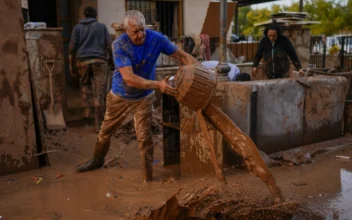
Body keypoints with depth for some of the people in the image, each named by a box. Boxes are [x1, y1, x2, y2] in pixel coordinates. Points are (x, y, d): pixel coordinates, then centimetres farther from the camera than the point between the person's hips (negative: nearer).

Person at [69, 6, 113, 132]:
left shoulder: (77, 27, 12)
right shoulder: (102, 26, 11)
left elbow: (72, 48, 5)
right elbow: (109, 46, 5)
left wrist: (71, 65, 10)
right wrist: (111, 59, 19)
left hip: (83, 61, 2)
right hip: (99, 61, -1)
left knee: (85, 84, 30)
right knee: (99, 94, -1)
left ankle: (87, 109, 19)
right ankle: (98, 124, -1)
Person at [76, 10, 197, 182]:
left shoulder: (156, 39, -22)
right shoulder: (119, 45, -29)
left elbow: (181, 55, -14)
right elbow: (129, 79, -37)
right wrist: (158, 85, -47)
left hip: (143, 98, 0)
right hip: (119, 96, 0)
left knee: (144, 138, -2)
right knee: (105, 131, 19)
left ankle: (148, 178, 13)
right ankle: (97, 160, 47)